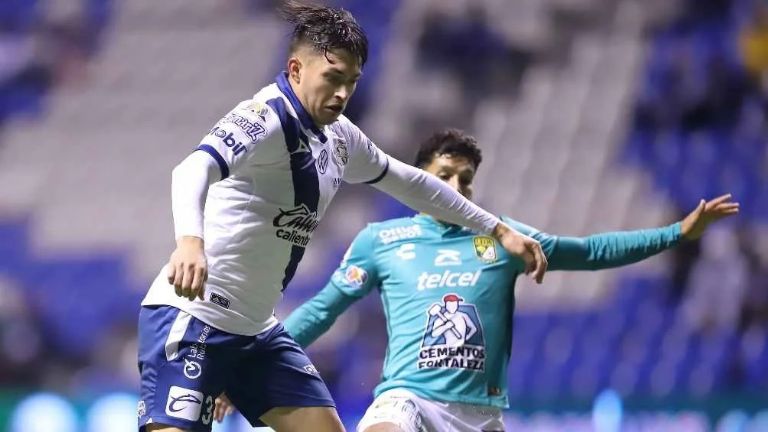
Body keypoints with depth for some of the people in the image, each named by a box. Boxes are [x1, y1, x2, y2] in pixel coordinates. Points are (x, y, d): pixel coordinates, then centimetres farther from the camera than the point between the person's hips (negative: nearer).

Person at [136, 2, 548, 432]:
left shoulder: (339, 136, 10)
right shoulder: (266, 118, -18)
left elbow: (412, 183, 26)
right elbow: (195, 170, -35)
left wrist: (498, 229, 29)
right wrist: (190, 241, -55)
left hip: (256, 330, 9)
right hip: (192, 317, -9)